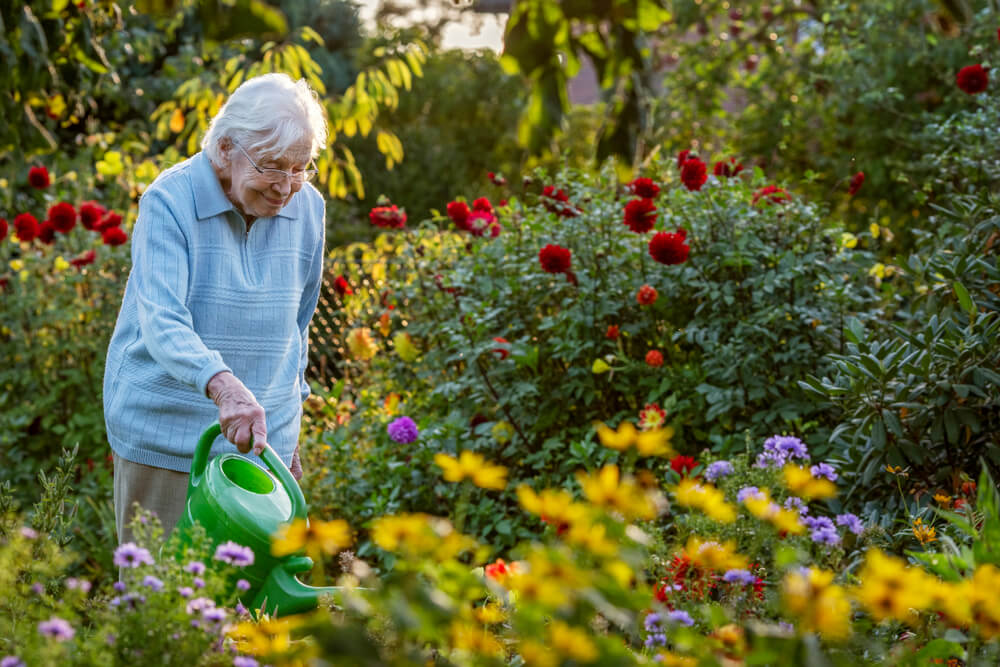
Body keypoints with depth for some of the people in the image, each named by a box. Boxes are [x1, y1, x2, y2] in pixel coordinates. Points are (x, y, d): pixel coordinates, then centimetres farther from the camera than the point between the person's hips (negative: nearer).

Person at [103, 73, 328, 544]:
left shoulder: (308, 209, 3)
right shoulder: (169, 201, -13)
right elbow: (162, 324, -25)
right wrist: (222, 384, -42)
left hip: (260, 436, 4)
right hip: (166, 435, -4)